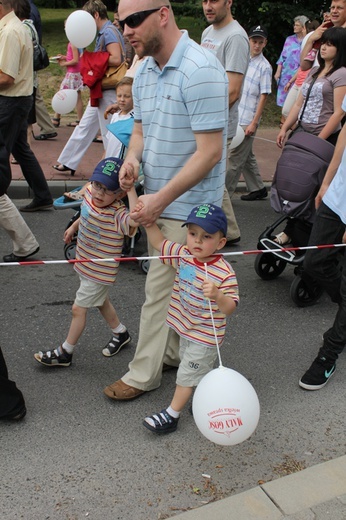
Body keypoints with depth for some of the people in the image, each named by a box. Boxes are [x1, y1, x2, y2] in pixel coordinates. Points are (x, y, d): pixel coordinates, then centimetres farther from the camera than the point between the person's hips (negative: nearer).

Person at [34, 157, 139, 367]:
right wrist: (74, 226, 25)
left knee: (79, 308, 5)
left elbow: (136, 219, -57)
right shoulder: (90, 194, -9)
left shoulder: (117, 214, -34)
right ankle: (120, 333, 50)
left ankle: (65, 352, 24)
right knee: (101, 301, 27)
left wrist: (130, 189, -51)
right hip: (86, 265, 9)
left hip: (100, 272, -9)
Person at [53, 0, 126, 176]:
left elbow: (116, 59, -25)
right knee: (85, 127, 14)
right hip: (100, 90, 10)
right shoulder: (102, 33, 15)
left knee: (109, 132, 0)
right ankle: (68, 162, 23)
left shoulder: (109, 32, -15)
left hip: (109, 91, -10)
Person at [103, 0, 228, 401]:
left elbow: (209, 151, -22)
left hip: (187, 205, -8)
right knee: (177, 285, 18)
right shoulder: (144, 70, 7)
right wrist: (131, 159, -7)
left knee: (160, 289, 1)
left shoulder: (200, 71, -21)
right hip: (159, 199, 8)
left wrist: (161, 199, -21)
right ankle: (174, 353, 35)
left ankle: (143, 375, 17)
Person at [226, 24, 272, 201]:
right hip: (234, 116, 7)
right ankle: (257, 189, 28)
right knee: (246, 156, 16)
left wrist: (254, 122, -15)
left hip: (247, 120, -7)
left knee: (236, 159, -3)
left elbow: (263, 96, -11)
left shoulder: (264, 66, -9)